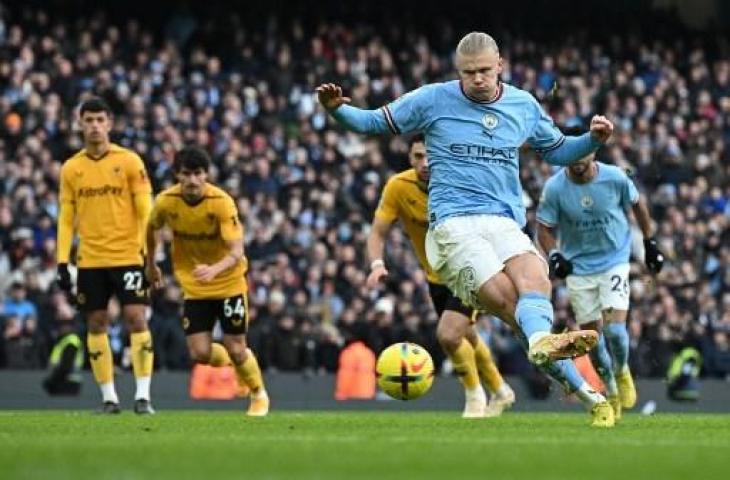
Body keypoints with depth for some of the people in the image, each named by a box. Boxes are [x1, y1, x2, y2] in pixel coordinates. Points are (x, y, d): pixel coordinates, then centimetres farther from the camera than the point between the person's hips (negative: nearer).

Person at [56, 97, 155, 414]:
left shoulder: (129, 161, 0)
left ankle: (143, 396, -8)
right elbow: (66, 219, 9)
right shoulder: (71, 169, 7)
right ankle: (109, 397, 10)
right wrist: (62, 261, 2)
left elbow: (145, 210, -2)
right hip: (89, 260, 3)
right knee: (96, 324, 3)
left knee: (136, 318, -10)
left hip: (127, 255, -3)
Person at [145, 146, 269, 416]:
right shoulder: (166, 202, -13)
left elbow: (236, 252, -28)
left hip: (228, 283, -3)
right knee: (200, 354, -7)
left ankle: (258, 394, 28)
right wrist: (151, 266, 19)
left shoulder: (222, 203, -23)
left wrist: (214, 270, -47)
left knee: (236, 350, -2)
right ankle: (227, 362, 30)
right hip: (193, 287, 3)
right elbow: (152, 229, 10)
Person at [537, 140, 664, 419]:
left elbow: (637, 204, 6)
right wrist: (554, 255, -20)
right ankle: (610, 390, 26)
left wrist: (650, 243, 11)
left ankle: (622, 372, 16)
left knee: (615, 330, -16)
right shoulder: (554, 188, -13)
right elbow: (545, 227, -2)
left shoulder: (615, 178, -13)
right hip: (579, 268, 1)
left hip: (614, 262, -1)